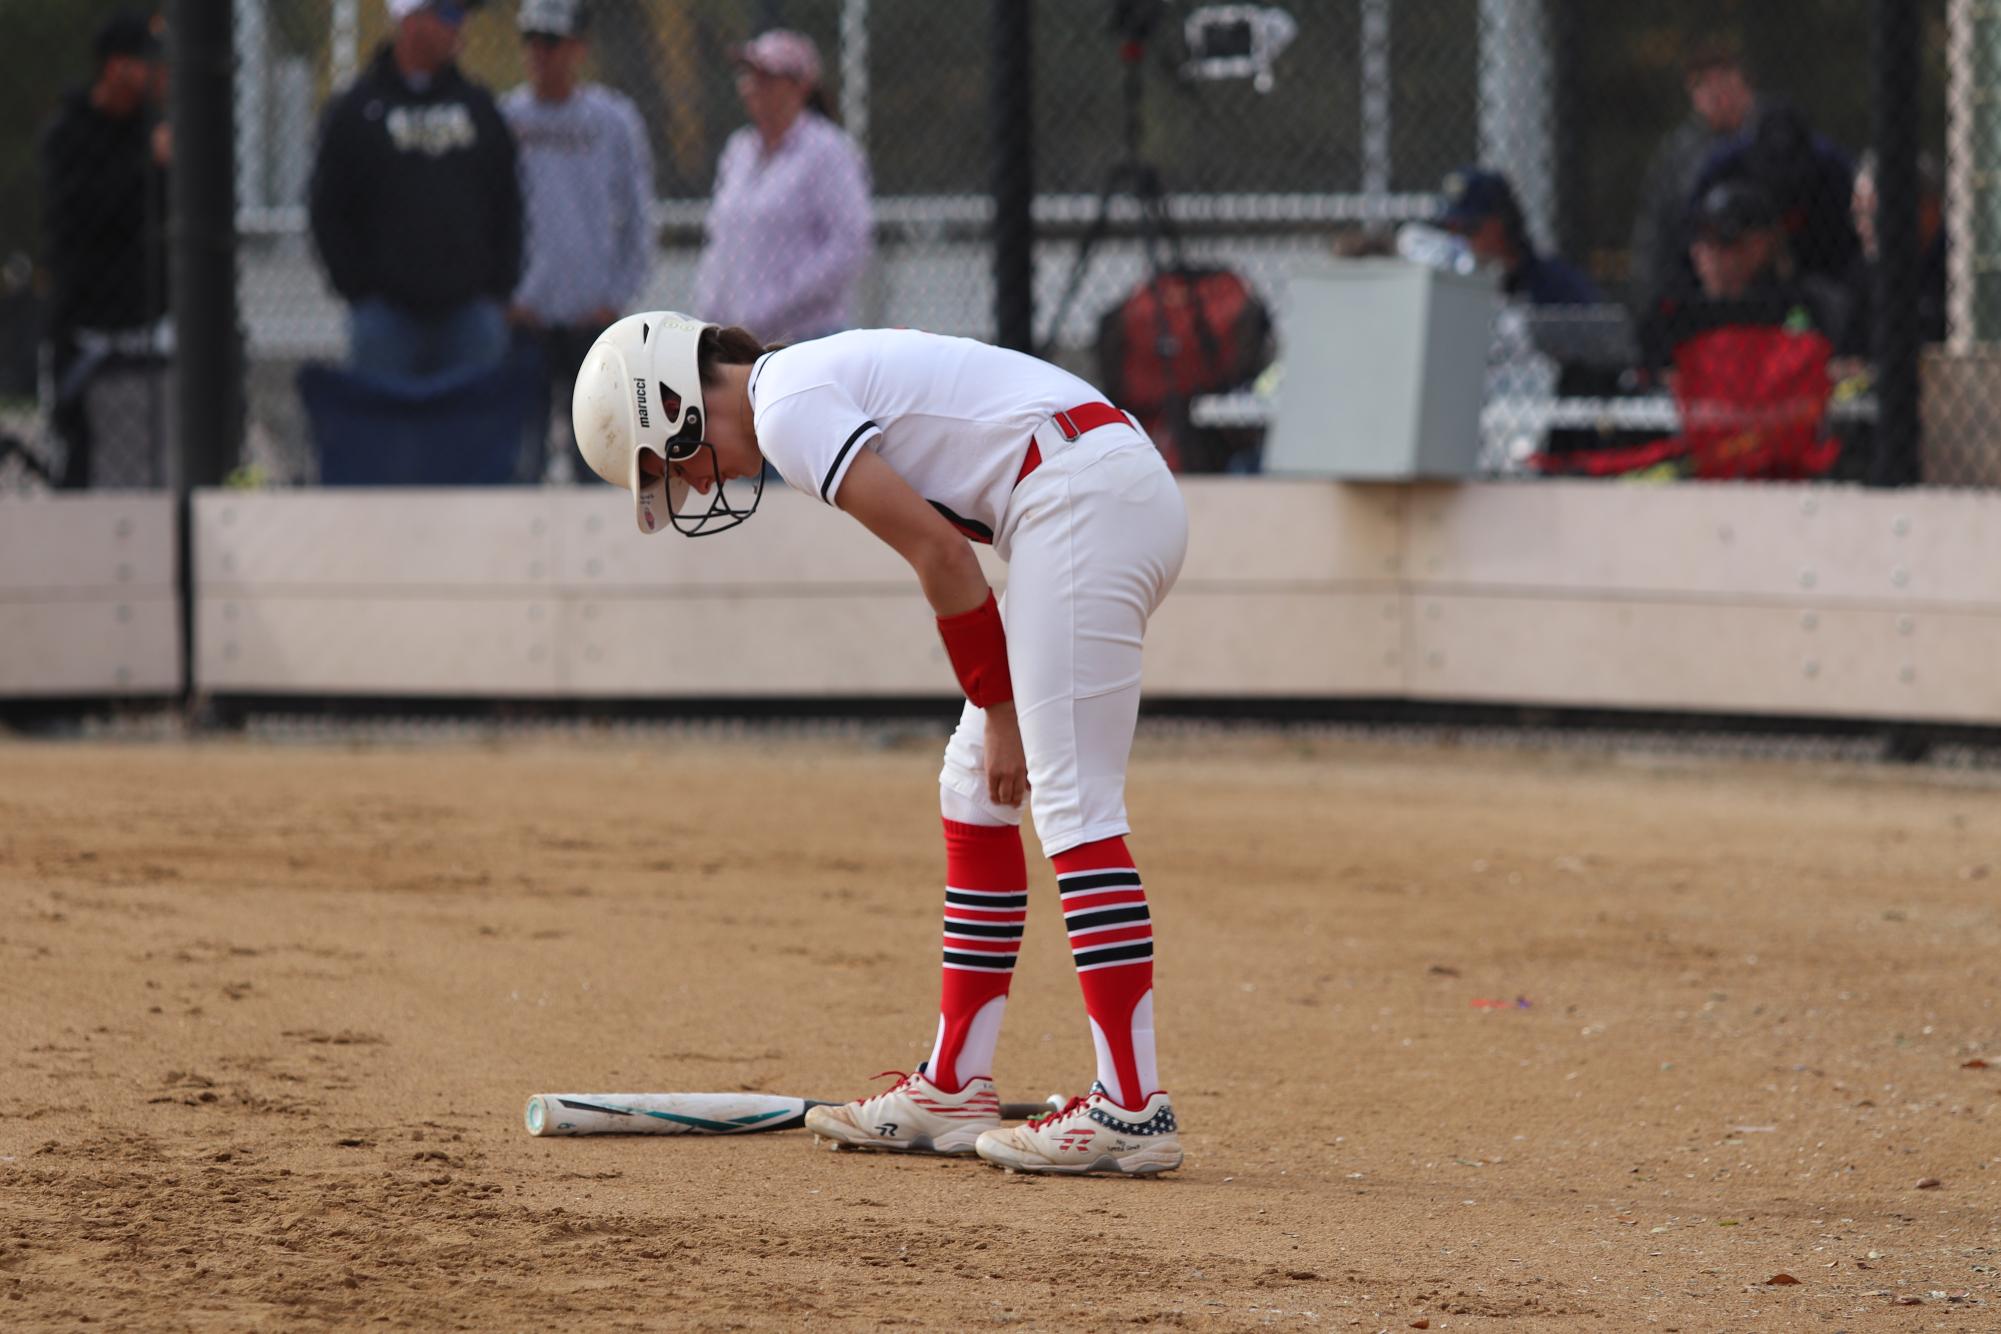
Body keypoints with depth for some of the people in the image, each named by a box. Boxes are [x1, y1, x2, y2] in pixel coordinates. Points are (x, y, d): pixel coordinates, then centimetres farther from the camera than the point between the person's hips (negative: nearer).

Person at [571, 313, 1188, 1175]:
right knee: (975, 790, 15)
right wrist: (1000, 707, 13)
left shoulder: (787, 407, -7)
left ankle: (1132, 1112, -15)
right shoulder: (827, 377, 22)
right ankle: (954, 1093, 18)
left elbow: (938, 552, -12)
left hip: (1083, 498, -10)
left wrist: (999, 711, -5)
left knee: (1072, 803, -11)